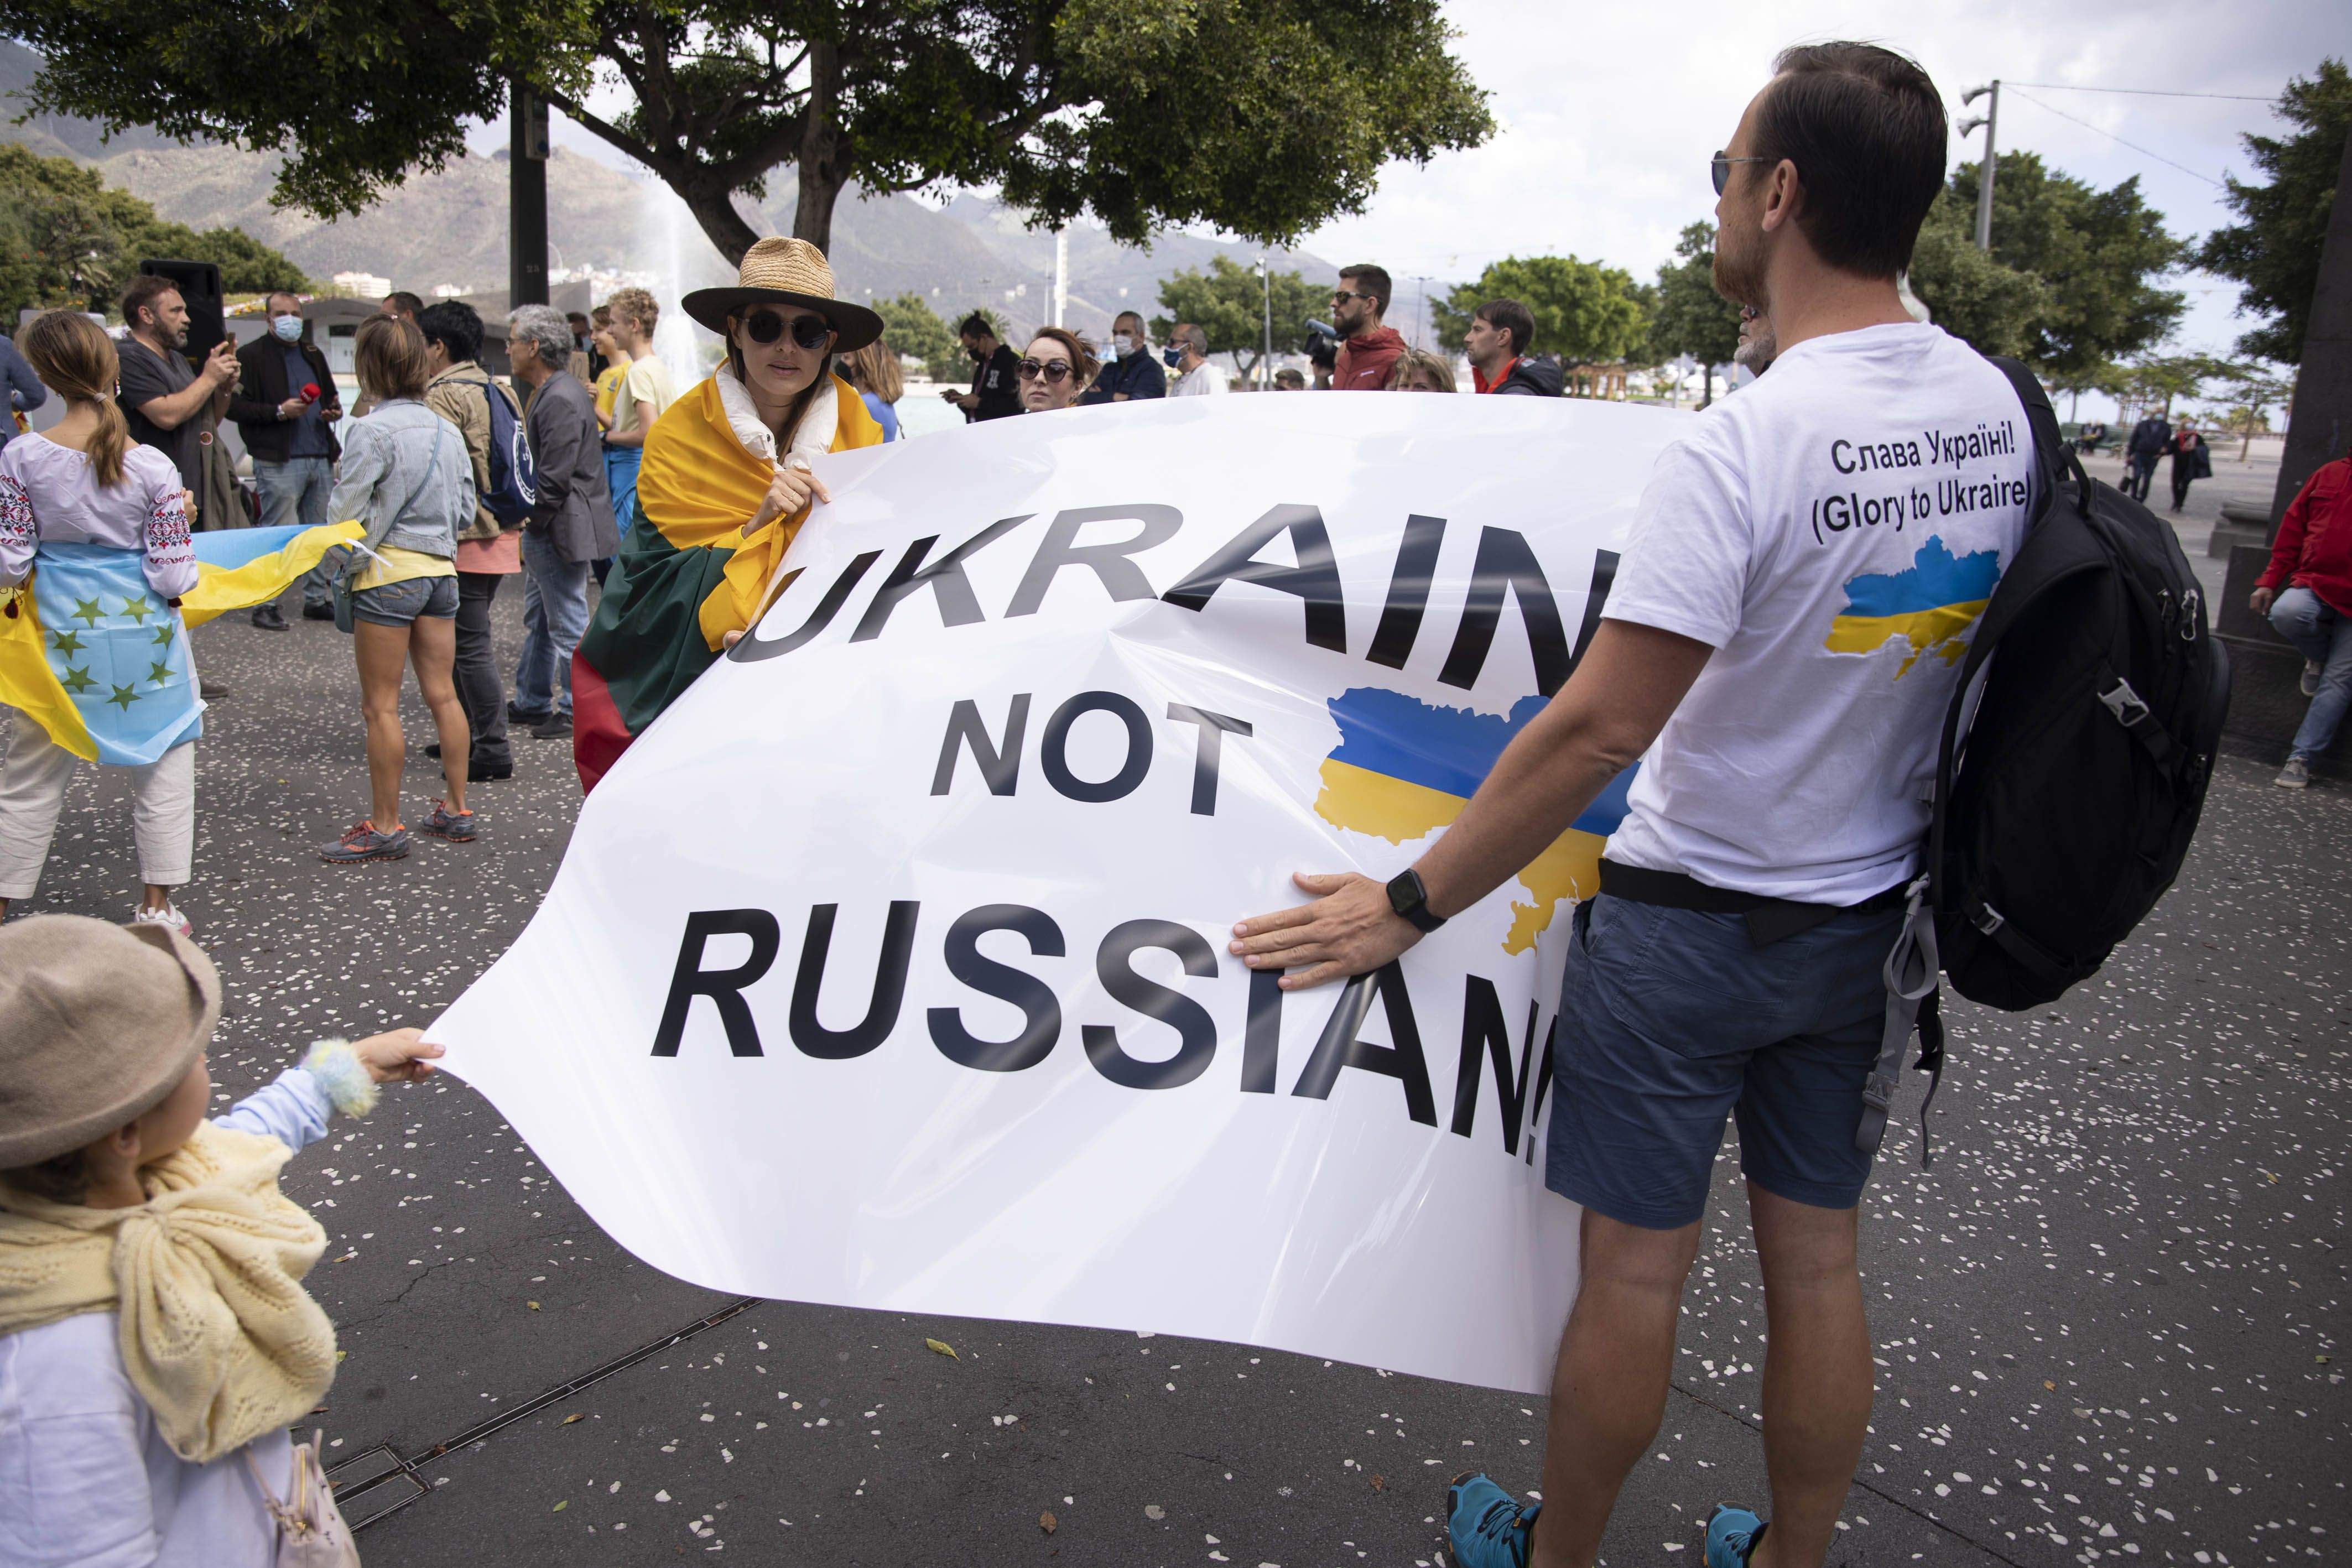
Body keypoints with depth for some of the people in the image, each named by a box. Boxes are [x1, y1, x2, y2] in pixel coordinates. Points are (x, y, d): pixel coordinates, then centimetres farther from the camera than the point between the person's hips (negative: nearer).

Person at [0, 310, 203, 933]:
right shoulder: (152, 468, -14)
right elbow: (173, 576, -12)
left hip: (59, 632, 2)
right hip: (144, 634, -1)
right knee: (164, 765, 13)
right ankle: (157, 905, 18)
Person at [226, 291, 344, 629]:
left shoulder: (313, 355, 19)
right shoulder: (252, 356, -2)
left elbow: (331, 396, 31)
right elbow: (234, 407, -8)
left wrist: (334, 411, 8)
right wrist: (279, 411, -18)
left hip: (321, 459, 6)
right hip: (279, 461, -6)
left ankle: (316, 599, 18)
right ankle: (264, 604, 1)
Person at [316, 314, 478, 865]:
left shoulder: (373, 431, -14)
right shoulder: (447, 429, 7)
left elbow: (344, 512, -13)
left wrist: (339, 480, 7)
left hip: (388, 573, -7)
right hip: (441, 569, 7)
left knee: (380, 705, 1)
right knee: (442, 694, 12)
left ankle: (385, 826, 8)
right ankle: (456, 811, 19)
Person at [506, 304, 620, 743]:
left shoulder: (561, 399, -20)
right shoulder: (546, 393, 13)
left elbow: (555, 479, -23)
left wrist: (531, 523, -15)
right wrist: (529, 528, 15)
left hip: (561, 531, -11)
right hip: (544, 530, 11)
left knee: (568, 624, -1)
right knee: (538, 620, 19)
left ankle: (577, 711, 9)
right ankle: (532, 703, 31)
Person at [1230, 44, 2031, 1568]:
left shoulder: (1742, 444, -25)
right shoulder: (2000, 410, -1)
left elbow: (1597, 731, -26)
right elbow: (1969, 656, 9)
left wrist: (1409, 905, -17)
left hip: (1690, 926, -7)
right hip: (1872, 915, 7)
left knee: (1634, 1269, 10)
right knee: (1819, 1260, 19)